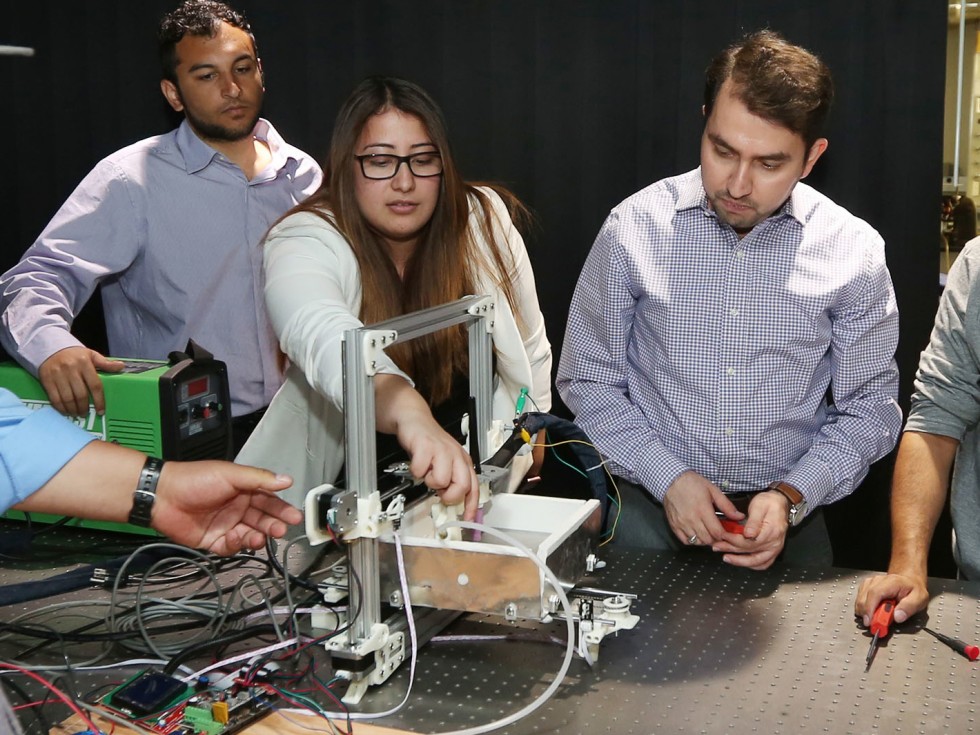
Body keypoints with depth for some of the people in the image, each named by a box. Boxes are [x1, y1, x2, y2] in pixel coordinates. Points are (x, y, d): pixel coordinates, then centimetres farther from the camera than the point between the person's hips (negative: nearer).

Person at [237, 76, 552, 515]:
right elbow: (324, 336, -41)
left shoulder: (485, 221, -3)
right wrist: (410, 413, -59)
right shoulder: (303, 242, -17)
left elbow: (530, 351, 10)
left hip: (472, 482, 3)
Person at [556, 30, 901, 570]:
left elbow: (869, 406, 5)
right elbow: (586, 380, 2)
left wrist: (791, 498, -10)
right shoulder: (633, 228, -4)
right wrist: (669, 478, -10)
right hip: (650, 505, -1)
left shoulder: (854, 251, -2)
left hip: (786, 512, 1)